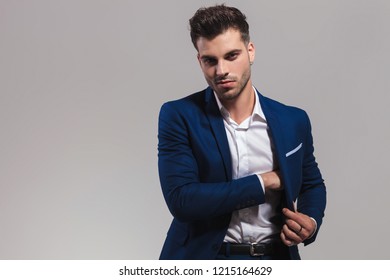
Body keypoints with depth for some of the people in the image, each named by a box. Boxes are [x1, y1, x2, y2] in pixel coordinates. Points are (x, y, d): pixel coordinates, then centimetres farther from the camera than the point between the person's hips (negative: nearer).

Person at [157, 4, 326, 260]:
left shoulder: (294, 121, 5)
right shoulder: (179, 116, -5)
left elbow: (312, 185, 20)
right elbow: (180, 200, -14)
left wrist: (311, 222, -2)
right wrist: (265, 182, -11)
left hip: (275, 257, 2)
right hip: (203, 258, -2)